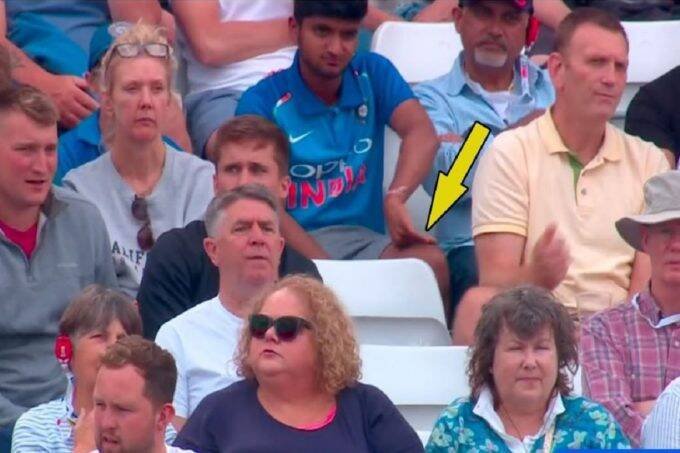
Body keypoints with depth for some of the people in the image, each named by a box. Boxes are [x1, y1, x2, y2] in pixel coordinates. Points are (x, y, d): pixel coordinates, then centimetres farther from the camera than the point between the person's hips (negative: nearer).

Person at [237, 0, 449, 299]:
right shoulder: (262, 103, -2)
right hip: (291, 244, -3)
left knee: (431, 262, -29)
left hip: (362, 238, 3)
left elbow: (421, 132, -9)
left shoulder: (373, 75, 9)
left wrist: (396, 197, -30)